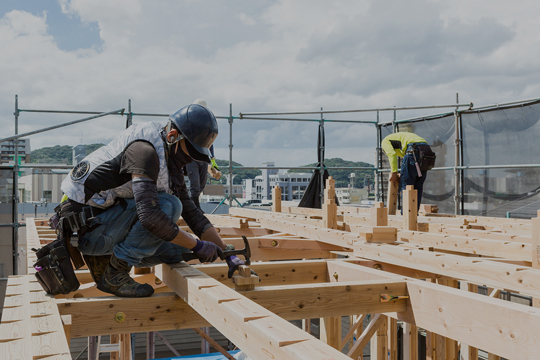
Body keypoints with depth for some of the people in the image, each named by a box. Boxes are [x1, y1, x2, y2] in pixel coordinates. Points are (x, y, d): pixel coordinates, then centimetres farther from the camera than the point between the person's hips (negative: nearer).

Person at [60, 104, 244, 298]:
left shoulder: (172, 168, 9)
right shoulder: (145, 150, -22)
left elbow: (193, 214, 10)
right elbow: (150, 215, -32)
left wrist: (228, 253, 2)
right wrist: (198, 246, -22)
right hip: (84, 227, -9)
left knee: (177, 251, 4)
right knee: (168, 206, -23)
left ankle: (101, 258, 9)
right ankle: (114, 275, -14)